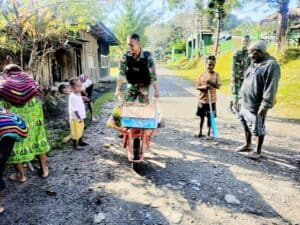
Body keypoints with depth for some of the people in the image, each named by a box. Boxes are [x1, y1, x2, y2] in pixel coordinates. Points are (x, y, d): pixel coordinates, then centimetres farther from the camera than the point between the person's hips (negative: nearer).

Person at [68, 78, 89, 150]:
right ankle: (75, 145, 16)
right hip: (75, 118, -10)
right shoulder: (73, 97, -24)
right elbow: (75, 109, -26)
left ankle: (80, 142, 40)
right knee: (75, 132, 2)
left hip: (80, 117, 10)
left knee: (81, 130, 23)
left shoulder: (78, 94, 6)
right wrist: (79, 118, -26)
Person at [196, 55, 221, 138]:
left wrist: (211, 83, -24)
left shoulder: (216, 75, -1)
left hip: (211, 100, -1)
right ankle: (200, 132, 26)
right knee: (202, 116, 12)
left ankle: (209, 133, 18)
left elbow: (218, 86, -8)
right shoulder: (202, 75, 2)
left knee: (210, 117, 6)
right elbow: (197, 87, 3)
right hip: (202, 100, 1)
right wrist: (203, 87, -16)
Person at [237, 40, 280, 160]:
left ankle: (258, 151, 22)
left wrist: (264, 106, -23)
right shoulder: (253, 63, 12)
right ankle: (248, 145, 37)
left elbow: (271, 88, -20)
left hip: (256, 106, -8)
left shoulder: (271, 65, -15)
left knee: (258, 129, 5)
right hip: (245, 104, 8)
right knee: (246, 126, 19)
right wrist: (241, 98, 16)